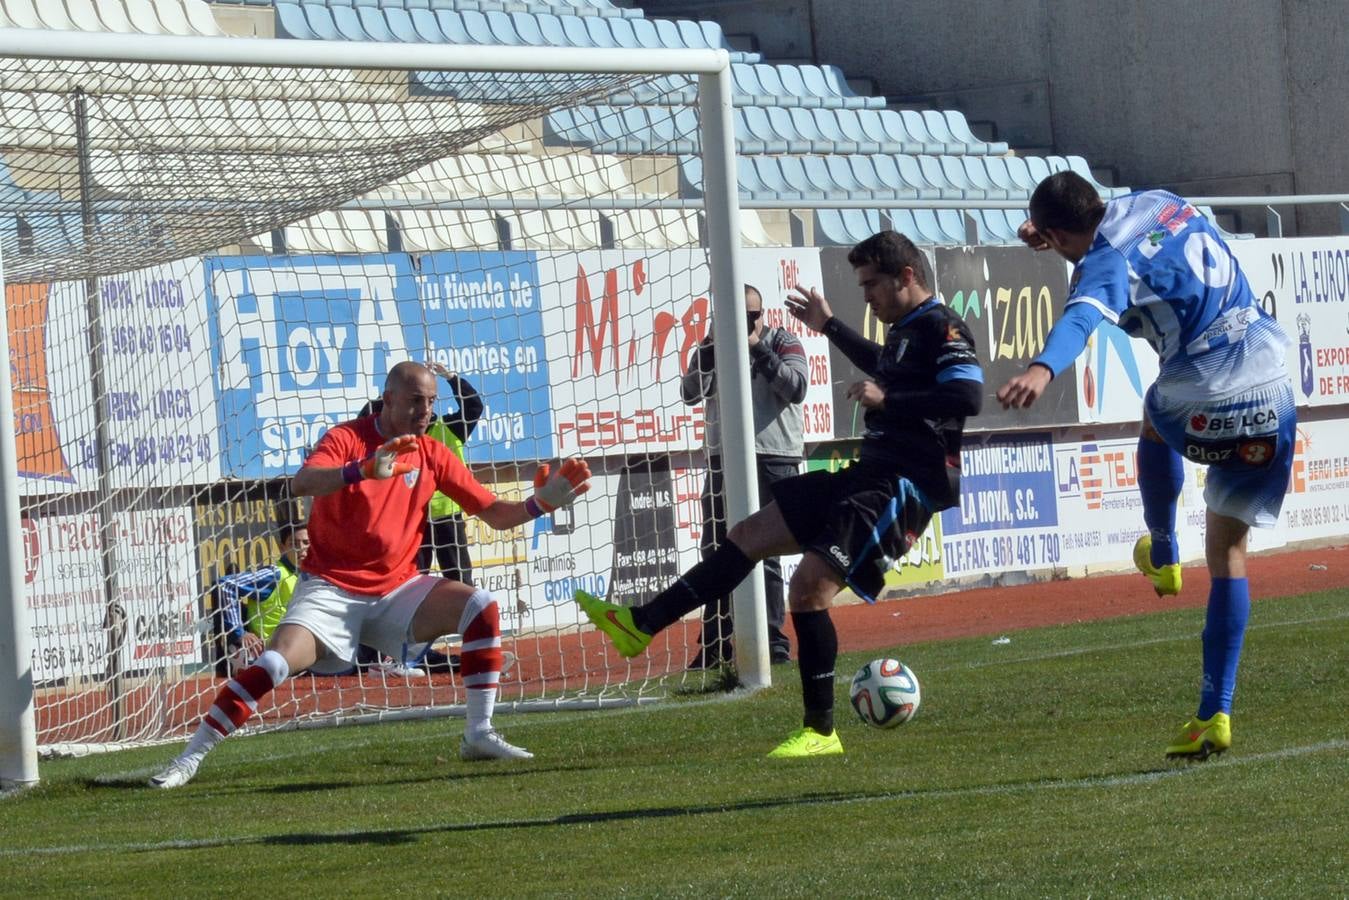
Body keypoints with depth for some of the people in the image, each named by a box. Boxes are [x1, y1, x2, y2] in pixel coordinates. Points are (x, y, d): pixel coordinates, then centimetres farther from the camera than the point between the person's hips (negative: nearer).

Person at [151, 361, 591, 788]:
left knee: (480, 606, -16)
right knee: (274, 664, -22)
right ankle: (190, 757, -11)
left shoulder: (432, 455, 3)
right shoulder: (348, 438, -10)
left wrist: (543, 502, -12)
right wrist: (365, 469, -46)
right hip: (331, 589, -4)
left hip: (397, 590, 4)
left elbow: (496, 514, 6)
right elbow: (301, 484, -30)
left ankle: (479, 735, -11)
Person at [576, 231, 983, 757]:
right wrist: (828, 327, 45)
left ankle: (820, 731, -9)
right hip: (871, 476, 11)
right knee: (749, 535, 11)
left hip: (903, 488, -11)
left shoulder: (942, 328, -13)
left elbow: (969, 394, -28)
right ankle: (640, 625, 16)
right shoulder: (906, 331, 18)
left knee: (810, 586, -19)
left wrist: (887, 400, -25)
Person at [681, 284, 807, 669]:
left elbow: (796, 388, -13)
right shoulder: (713, 348, 9)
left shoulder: (782, 342, 1)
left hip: (773, 460, -4)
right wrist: (714, 346, -15)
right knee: (716, 551, 4)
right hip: (724, 459, 4)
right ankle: (715, 644, 11)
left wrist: (758, 350, -15)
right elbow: (691, 392, -4)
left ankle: (773, 639, -2)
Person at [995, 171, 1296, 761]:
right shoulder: (1158, 202, 11)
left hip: (1203, 406, -6)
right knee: (1227, 553, 13)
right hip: (1272, 396, 6)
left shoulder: (1108, 263, -12)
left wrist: (1042, 369, -52)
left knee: (1154, 423, 35)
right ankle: (1216, 713, 8)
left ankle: (1162, 556, 51)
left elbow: (1081, 319, -35)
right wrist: (1057, 234, 31)